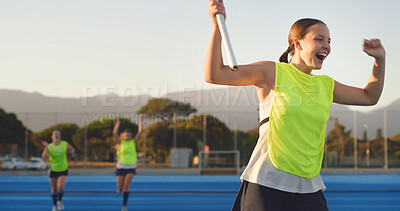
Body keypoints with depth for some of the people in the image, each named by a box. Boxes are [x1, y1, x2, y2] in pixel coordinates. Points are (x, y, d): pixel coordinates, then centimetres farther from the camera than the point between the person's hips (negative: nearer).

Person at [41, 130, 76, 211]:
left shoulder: (65, 144, -4)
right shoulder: (49, 147, -9)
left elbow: (73, 149, 14)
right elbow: (44, 157, -24)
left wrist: (71, 151, -6)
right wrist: (46, 148, -35)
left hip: (63, 170, 0)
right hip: (53, 170, 0)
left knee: (60, 187, -17)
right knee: (54, 189, 8)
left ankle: (60, 201, 12)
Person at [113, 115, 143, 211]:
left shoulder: (133, 142, 5)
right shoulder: (120, 142, 1)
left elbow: (139, 132, 1)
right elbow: (114, 133, -12)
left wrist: (140, 120, 4)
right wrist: (118, 122, -10)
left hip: (131, 167, 0)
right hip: (120, 167, 0)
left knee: (126, 186, -16)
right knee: (119, 189, 1)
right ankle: (119, 189, 40)